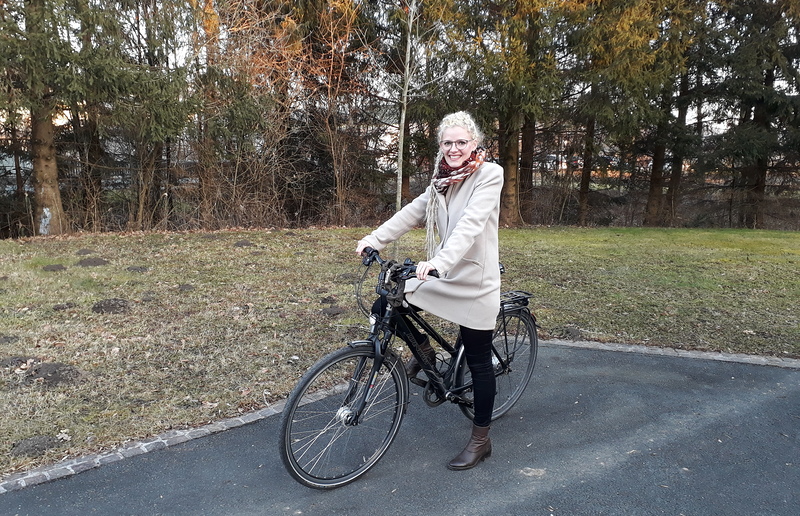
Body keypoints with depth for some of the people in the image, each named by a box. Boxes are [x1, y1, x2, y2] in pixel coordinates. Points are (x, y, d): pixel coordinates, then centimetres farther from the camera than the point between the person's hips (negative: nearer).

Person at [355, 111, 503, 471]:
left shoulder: (489, 175, -12)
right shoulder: (442, 181, 10)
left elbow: (471, 223, -27)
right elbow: (413, 212, 2)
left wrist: (439, 260, -40)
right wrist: (375, 238, -10)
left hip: (474, 282, -6)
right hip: (442, 275, 7)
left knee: (478, 361, 3)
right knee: (384, 307, -3)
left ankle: (480, 440, 22)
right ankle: (424, 353, 24)